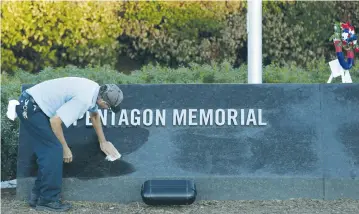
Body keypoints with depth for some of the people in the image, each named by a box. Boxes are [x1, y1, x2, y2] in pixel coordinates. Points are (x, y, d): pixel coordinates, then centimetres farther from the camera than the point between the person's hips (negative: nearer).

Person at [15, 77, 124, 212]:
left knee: (48, 152, 10)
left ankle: (38, 196, 17)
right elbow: (55, 121, -23)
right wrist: (65, 148, -10)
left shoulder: (95, 90, 5)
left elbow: (94, 115, 24)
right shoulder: (84, 99, -25)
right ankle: (48, 200, -3)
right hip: (30, 107, -10)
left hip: (30, 104, 10)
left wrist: (103, 142, 29)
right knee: (54, 150, -10)